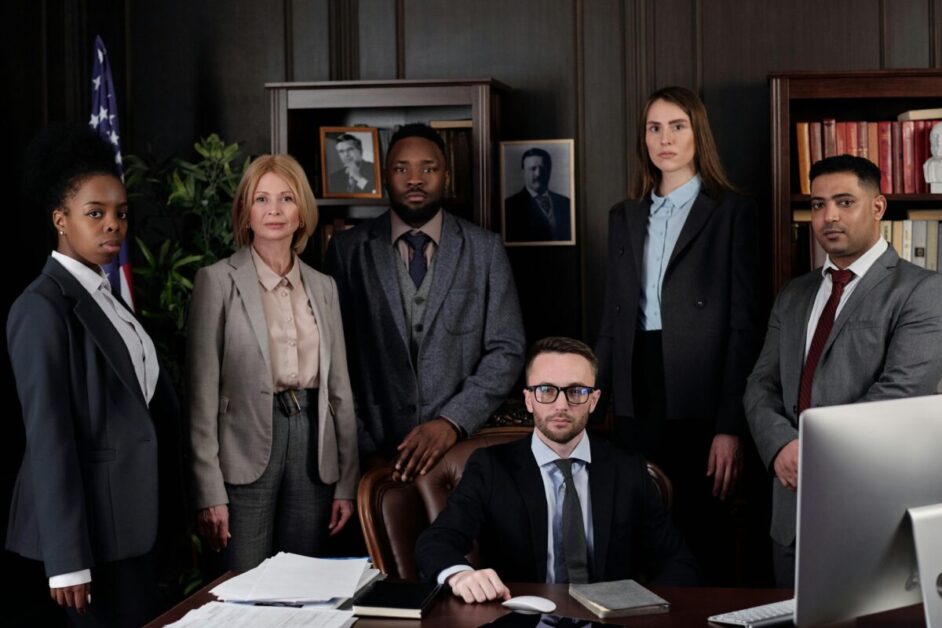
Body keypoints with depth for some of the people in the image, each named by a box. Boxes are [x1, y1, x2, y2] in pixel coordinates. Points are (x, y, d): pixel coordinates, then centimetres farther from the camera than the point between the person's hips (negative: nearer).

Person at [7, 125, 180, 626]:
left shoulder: (105, 295, 12)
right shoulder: (44, 306, -15)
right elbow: (49, 437, -18)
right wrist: (67, 561, -19)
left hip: (132, 519, 8)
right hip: (91, 523, -8)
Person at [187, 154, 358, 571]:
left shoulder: (322, 287, 12)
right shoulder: (219, 281, -2)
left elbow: (340, 388, 13)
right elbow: (202, 391, -5)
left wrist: (346, 482, 9)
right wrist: (209, 490, -11)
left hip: (312, 443, 4)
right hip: (247, 450, -4)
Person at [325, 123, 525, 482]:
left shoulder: (486, 249, 2)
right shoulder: (348, 249, 2)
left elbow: (506, 351, -1)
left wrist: (452, 421, -15)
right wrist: (359, 448, -7)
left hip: (463, 445, 0)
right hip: (375, 454, 0)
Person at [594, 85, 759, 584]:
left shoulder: (731, 211, -1)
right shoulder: (624, 216, 15)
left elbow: (743, 323, -6)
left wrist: (731, 427, -13)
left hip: (699, 403, -4)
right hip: (637, 403, 5)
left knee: (703, 539, 0)